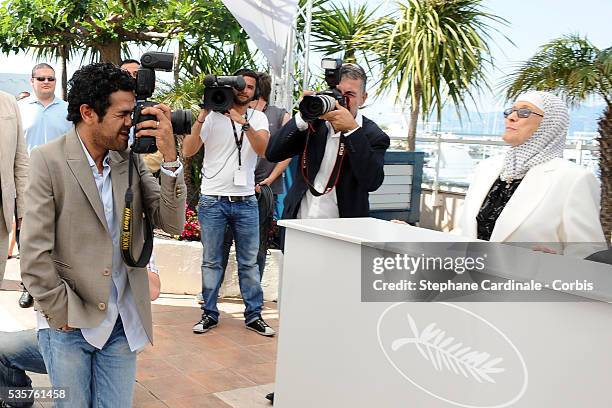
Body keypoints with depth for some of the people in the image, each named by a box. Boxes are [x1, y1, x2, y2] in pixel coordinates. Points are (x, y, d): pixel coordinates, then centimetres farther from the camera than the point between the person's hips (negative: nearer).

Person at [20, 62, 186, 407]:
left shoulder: (131, 160, 3)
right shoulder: (49, 160, -10)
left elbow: (172, 223, -4)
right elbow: (35, 255, -12)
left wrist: (170, 157, -14)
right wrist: (65, 315, -10)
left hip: (124, 324, 4)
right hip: (69, 326, -4)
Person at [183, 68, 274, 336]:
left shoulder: (258, 118, 6)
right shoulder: (213, 117, 0)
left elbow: (263, 149, -12)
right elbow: (188, 151, -8)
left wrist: (244, 123, -24)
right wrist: (201, 118, -16)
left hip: (246, 201, 2)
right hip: (213, 200, -1)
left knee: (249, 262, 7)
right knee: (211, 262, 6)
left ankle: (253, 315, 15)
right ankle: (209, 314, 16)